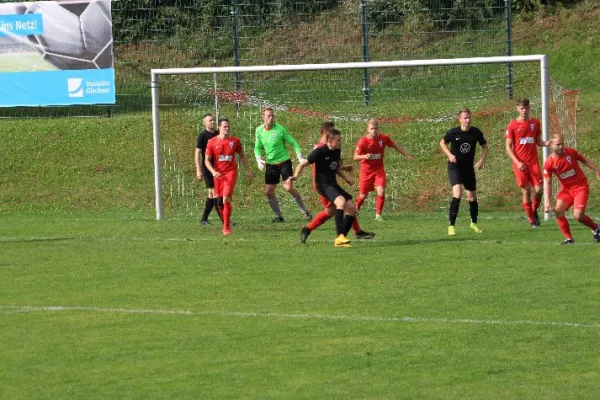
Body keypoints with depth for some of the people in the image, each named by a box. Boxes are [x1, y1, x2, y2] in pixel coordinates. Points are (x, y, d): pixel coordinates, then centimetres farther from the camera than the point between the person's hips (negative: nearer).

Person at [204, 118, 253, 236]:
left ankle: (226, 227, -14)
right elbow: (207, 160, 2)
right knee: (220, 200, 6)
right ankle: (226, 221, 27)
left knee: (226, 199, -17)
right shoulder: (212, 142, 0)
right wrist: (213, 172, -15)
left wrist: (248, 170, 12)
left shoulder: (235, 141, 2)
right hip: (218, 174, 2)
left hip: (231, 173, -2)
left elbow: (242, 156, 15)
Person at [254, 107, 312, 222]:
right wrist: (259, 160, -6)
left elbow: (293, 143, -6)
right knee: (269, 191, 0)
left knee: (289, 188, -17)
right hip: (270, 164, 4)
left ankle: (305, 211, -1)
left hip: (284, 162, -4)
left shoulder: (280, 129, -12)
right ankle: (278, 216, 16)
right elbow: (257, 147, 11)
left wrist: (300, 157, -18)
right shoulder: (259, 131, 0)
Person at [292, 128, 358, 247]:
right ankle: (339, 236, -33)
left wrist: (346, 177, 10)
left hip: (333, 184, 8)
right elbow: (303, 164, -10)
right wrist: (296, 175, -28)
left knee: (352, 208, -1)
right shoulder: (320, 152, -13)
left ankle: (341, 238, 8)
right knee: (341, 201, -32)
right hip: (323, 184, -8)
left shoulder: (337, 151, 9)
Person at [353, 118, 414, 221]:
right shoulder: (363, 141, -16)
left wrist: (407, 155, 11)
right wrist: (364, 156, -39)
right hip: (366, 170, -1)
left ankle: (378, 215, -4)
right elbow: (355, 157, -19)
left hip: (379, 170, 2)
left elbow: (395, 146, 9)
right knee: (363, 195, 8)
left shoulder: (383, 138, -8)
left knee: (381, 192, -17)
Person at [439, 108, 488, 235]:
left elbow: (484, 146, 8)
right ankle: (451, 225, -17)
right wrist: (449, 155, -10)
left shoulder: (476, 133, -7)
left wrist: (482, 160, -7)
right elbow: (442, 142, 6)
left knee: (472, 196, 11)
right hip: (454, 167, -3)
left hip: (469, 168, 4)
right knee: (457, 193, -22)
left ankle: (474, 223, 35)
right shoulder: (453, 133, -13)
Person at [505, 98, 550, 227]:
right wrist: (517, 162, -12)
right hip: (520, 164, -3)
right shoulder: (512, 125, -1)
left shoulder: (535, 123, 9)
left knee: (539, 190, -6)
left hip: (534, 162, 3)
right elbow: (508, 147, -1)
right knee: (526, 191, -2)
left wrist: (546, 143, -7)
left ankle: (534, 211, 21)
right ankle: (532, 220, 9)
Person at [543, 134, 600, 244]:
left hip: (581, 187, -3)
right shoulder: (549, 163, -10)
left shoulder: (570, 152, -11)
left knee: (578, 216, -16)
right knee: (558, 210, -19)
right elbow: (548, 183, -7)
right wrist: (547, 202, -16)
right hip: (566, 189, 3)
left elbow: (585, 160, 7)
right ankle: (569, 239, -6)